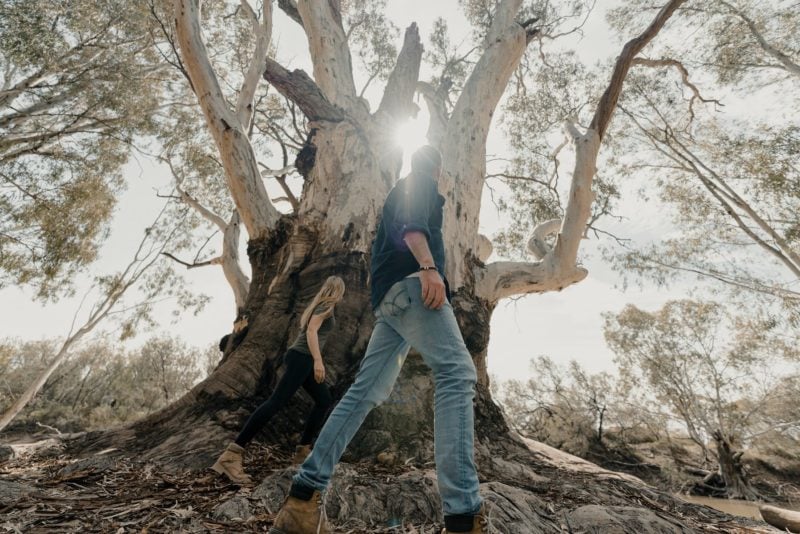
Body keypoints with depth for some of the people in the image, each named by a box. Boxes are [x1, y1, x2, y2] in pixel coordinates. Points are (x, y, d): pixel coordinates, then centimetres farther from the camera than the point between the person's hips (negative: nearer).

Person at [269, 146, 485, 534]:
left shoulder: (400, 189, 38)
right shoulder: (422, 183, 13)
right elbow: (411, 223, -10)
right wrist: (429, 266, -26)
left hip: (388, 298, 9)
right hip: (411, 283, -9)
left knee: (365, 392, 3)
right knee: (457, 374, -19)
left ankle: (303, 497, 4)